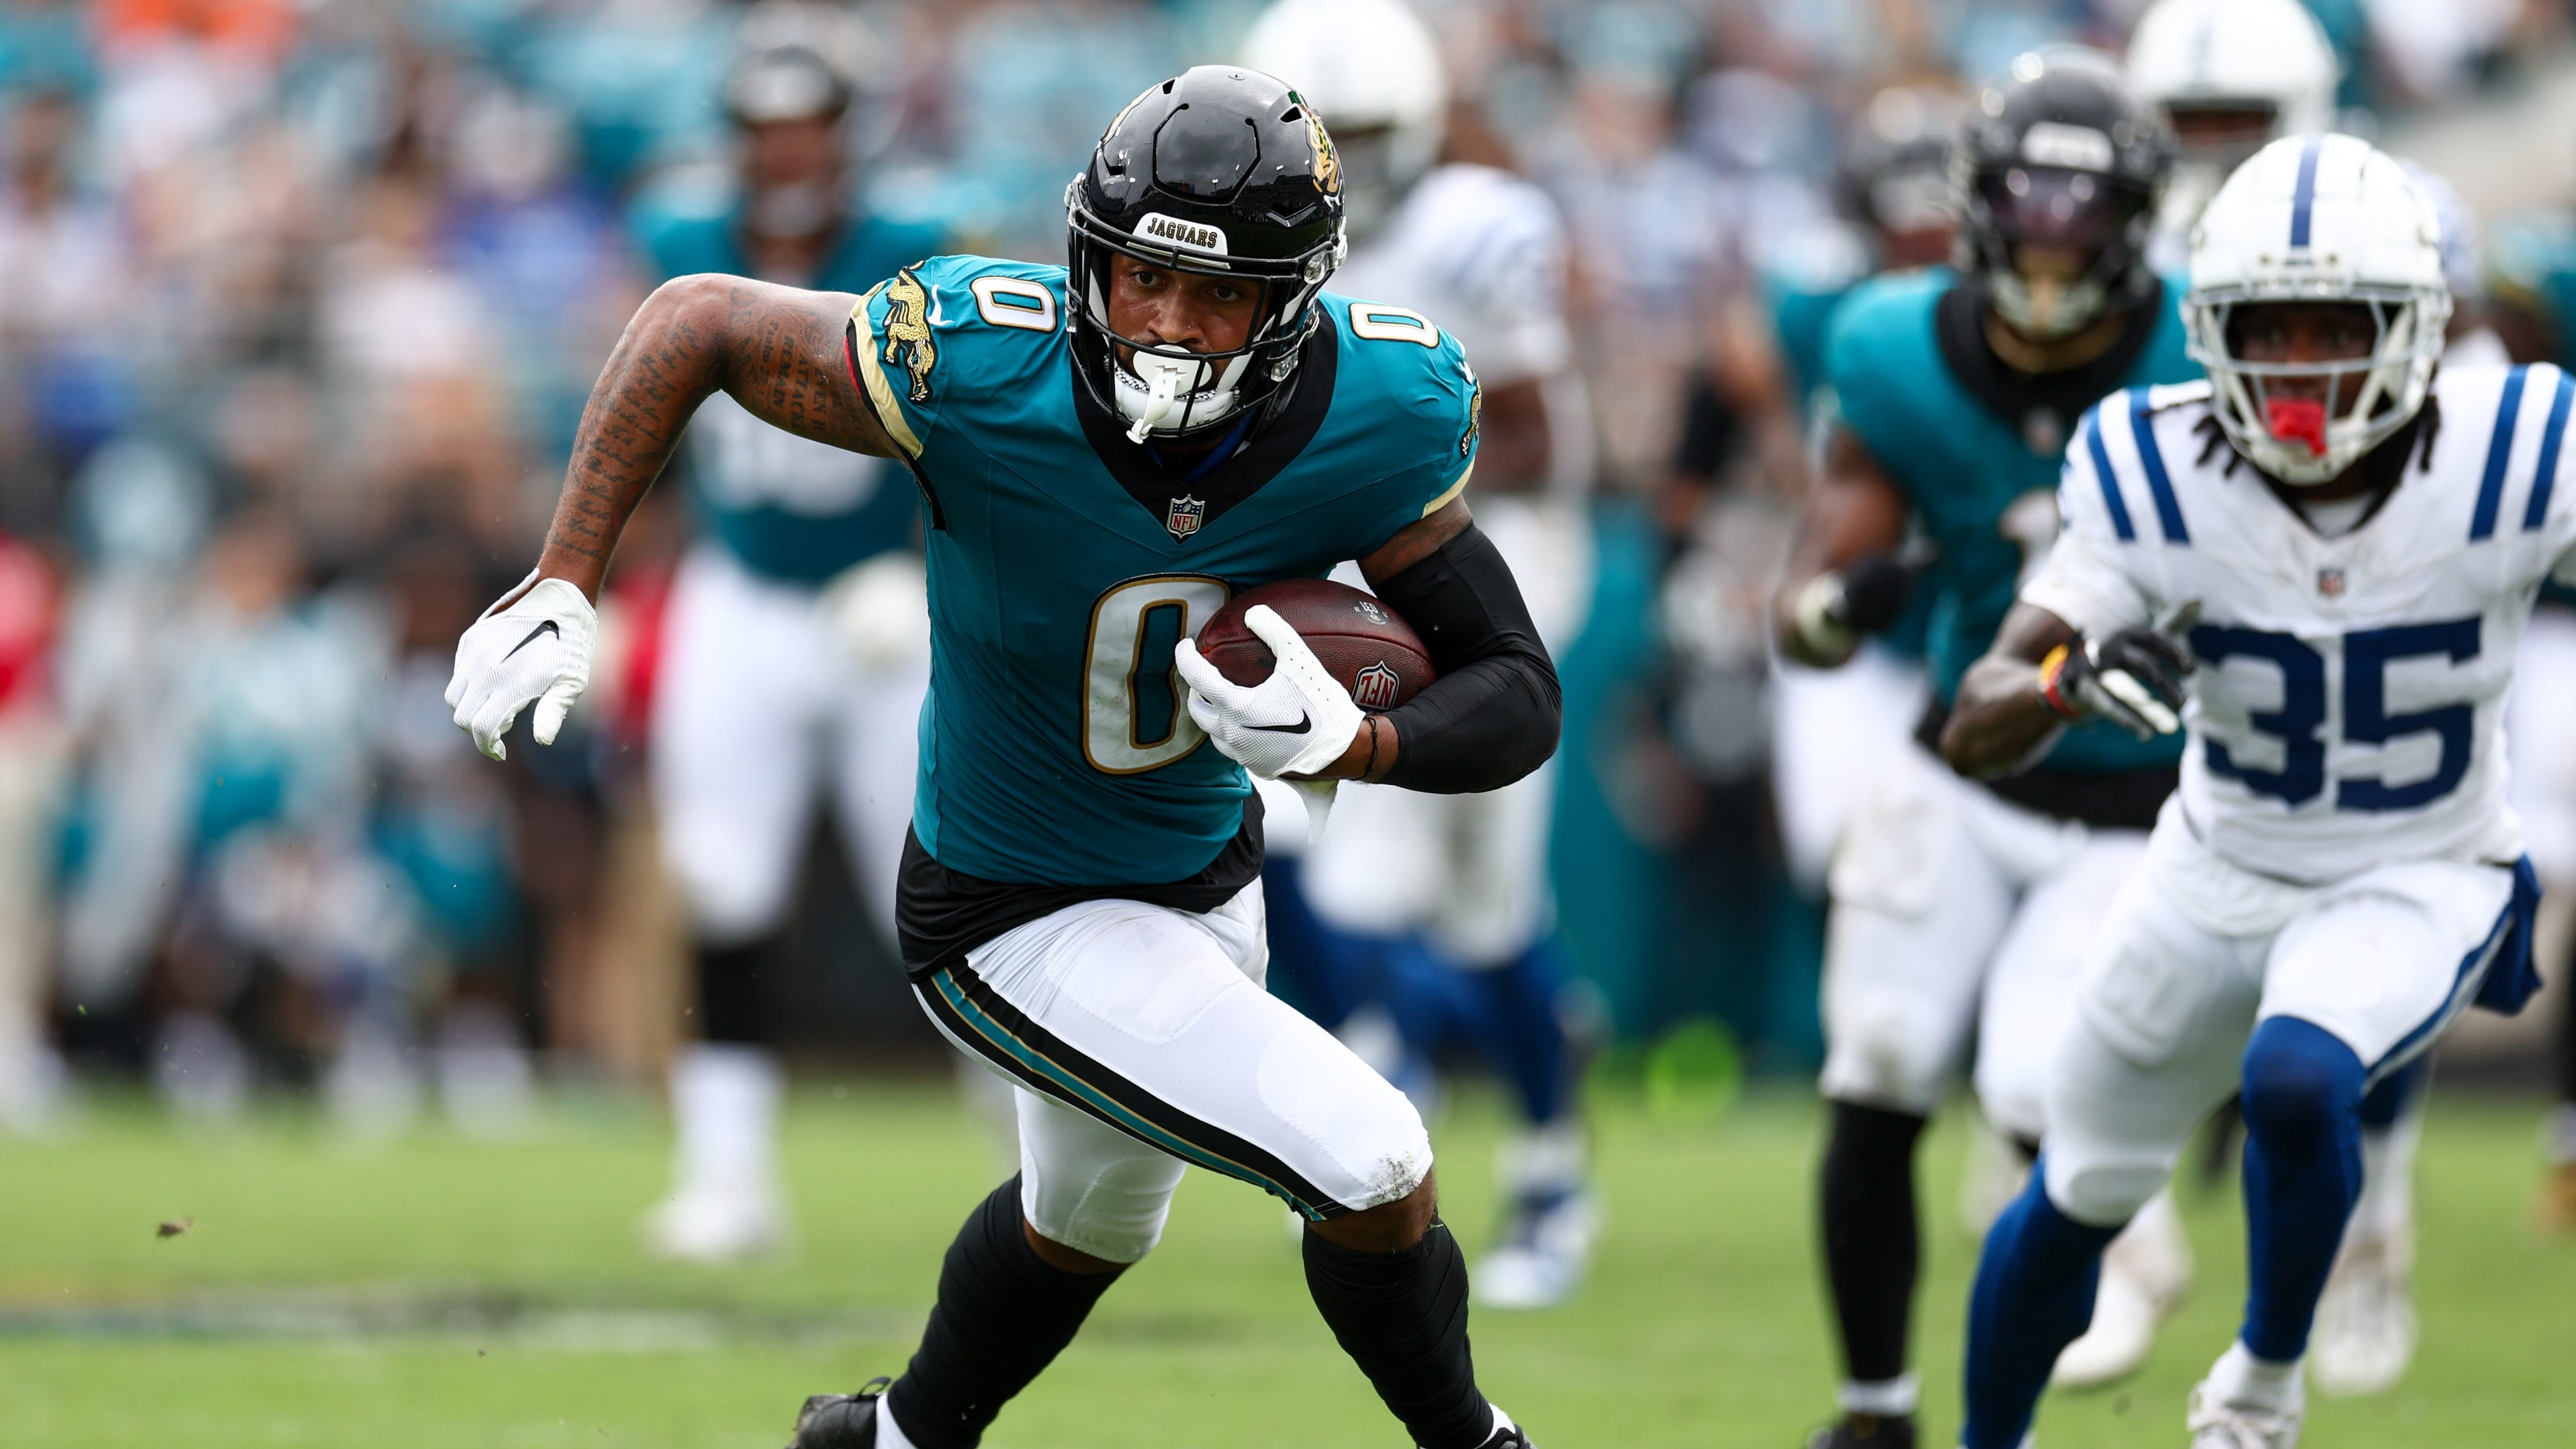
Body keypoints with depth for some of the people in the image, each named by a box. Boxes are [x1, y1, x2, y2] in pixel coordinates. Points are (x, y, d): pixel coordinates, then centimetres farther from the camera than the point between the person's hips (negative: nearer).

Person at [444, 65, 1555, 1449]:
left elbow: (1520, 696, -16)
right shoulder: (981, 366, -32)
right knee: (1372, 1169, -14)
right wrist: (562, 587, -22)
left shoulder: (1377, 421, -23)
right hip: (1018, 921, -5)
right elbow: (696, 322, -17)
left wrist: (1352, 746, -36)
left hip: (1203, 877, 5)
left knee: (1086, 1221, 31)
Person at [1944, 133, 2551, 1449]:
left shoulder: (2508, 460, -26)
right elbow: (1976, 733, -23)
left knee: (2296, 1082, -32)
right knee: (2074, 1200, 15)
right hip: (2222, 871, 3)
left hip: (2418, 882, -3)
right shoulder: (2157, 477, -22)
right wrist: (2072, 678, -45)